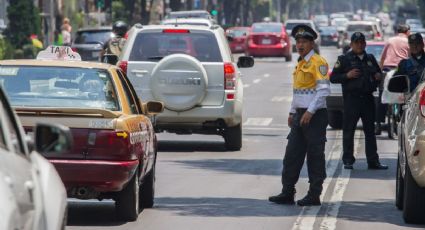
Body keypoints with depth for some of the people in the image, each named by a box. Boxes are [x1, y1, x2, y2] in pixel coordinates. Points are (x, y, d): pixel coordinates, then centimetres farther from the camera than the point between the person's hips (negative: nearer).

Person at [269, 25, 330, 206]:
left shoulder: (318, 62, -11)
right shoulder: (300, 64, 17)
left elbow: (324, 89, -19)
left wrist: (310, 112, -23)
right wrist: (293, 112, 19)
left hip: (315, 116, -9)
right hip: (300, 115, 9)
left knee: (315, 156, -2)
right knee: (292, 155, 6)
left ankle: (314, 196, 3)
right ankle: (287, 193, 10)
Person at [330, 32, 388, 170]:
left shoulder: (370, 59, 16)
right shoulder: (344, 59, 1)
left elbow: (378, 72, 29)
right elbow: (333, 78, -2)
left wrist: (378, 77, 6)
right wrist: (347, 75, -17)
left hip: (368, 98, 5)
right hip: (351, 98, -4)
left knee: (370, 130, 6)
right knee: (348, 131, -2)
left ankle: (373, 161, 10)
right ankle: (348, 160, 3)